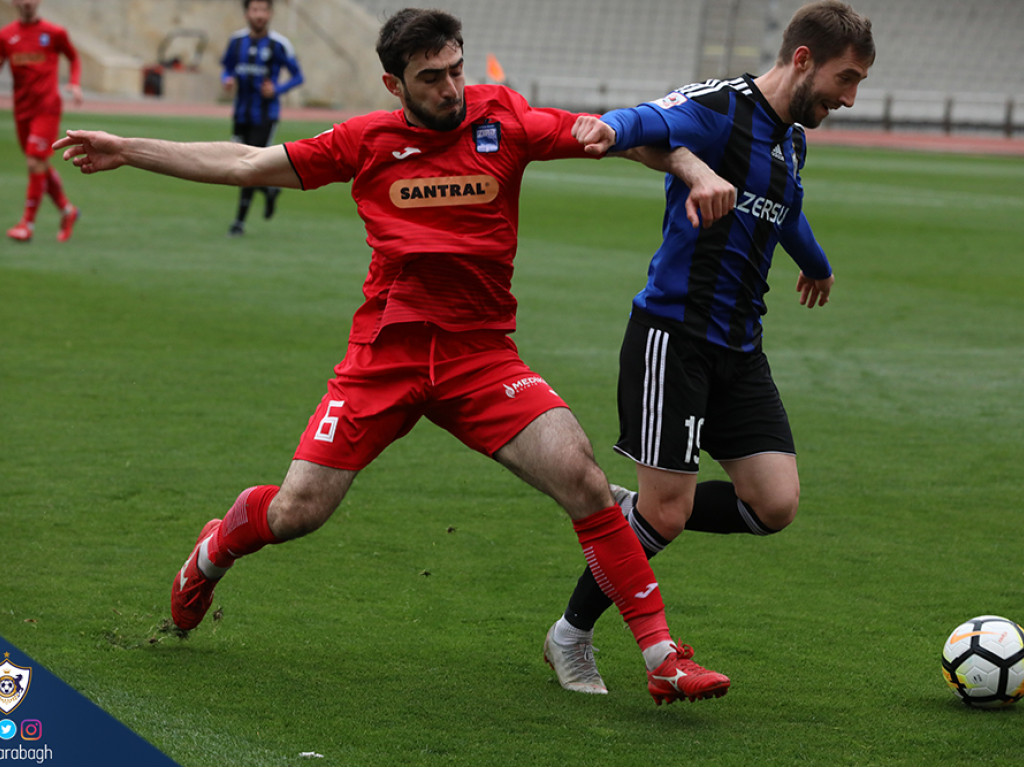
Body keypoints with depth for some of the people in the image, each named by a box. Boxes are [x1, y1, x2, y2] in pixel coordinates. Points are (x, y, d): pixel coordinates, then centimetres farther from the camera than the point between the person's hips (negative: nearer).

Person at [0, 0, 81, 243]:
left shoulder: (54, 33, 0)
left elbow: (74, 58, 14)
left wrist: (75, 84, -1)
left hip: (47, 107, -4)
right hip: (22, 109, 4)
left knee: (36, 163, -14)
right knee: (41, 166, 11)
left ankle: (28, 223, -11)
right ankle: (67, 211, 31)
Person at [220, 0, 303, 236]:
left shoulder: (279, 44, -9)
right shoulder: (236, 41, 3)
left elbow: (298, 76, -2)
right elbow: (227, 69, 15)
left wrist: (276, 90, -19)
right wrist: (227, 80, -8)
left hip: (266, 116, -5)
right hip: (242, 115, 5)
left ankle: (240, 220, 0)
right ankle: (270, 190, 40)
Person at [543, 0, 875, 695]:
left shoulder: (793, 141, 14)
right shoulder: (721, 108, -12)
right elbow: (658, 122, -34)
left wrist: (817, 265, 56)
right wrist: (614, 128, -58)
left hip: (739, 347, 8)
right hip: (672, 334, -8)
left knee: (775, 505, -6)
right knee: (667, 514, -8)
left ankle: (629, 514, 17)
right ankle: (571, 639, 14)